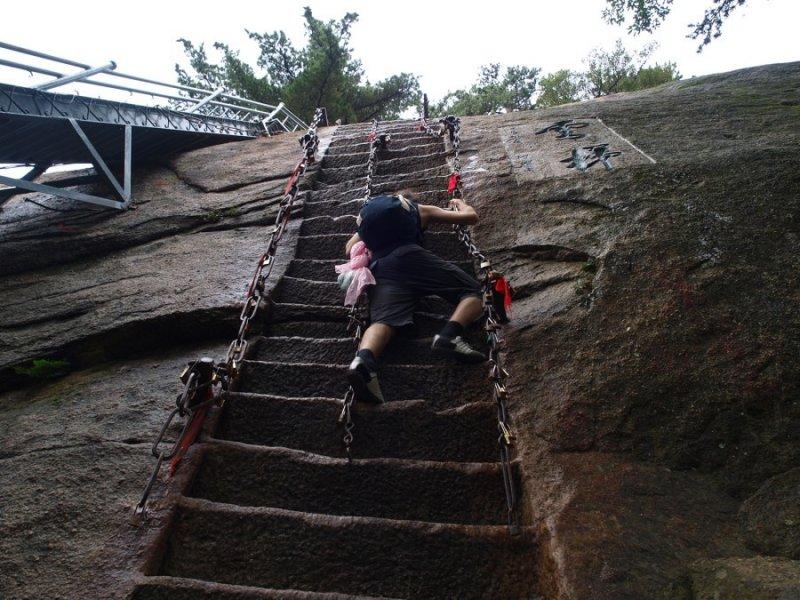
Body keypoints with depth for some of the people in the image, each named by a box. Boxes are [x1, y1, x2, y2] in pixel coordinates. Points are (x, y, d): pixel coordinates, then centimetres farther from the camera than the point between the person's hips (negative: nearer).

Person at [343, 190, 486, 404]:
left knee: (383, 320, -19)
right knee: (473, 291, 3)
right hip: (411, 256, -3)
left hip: (379, 267, 3)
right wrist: (460, 203, 54)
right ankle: (450, 334, -28)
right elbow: (471, 216, 31)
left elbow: (349, 250, 30)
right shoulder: (422, 209, 31)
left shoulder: (370, 212, 39)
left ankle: (363, 359, -54)